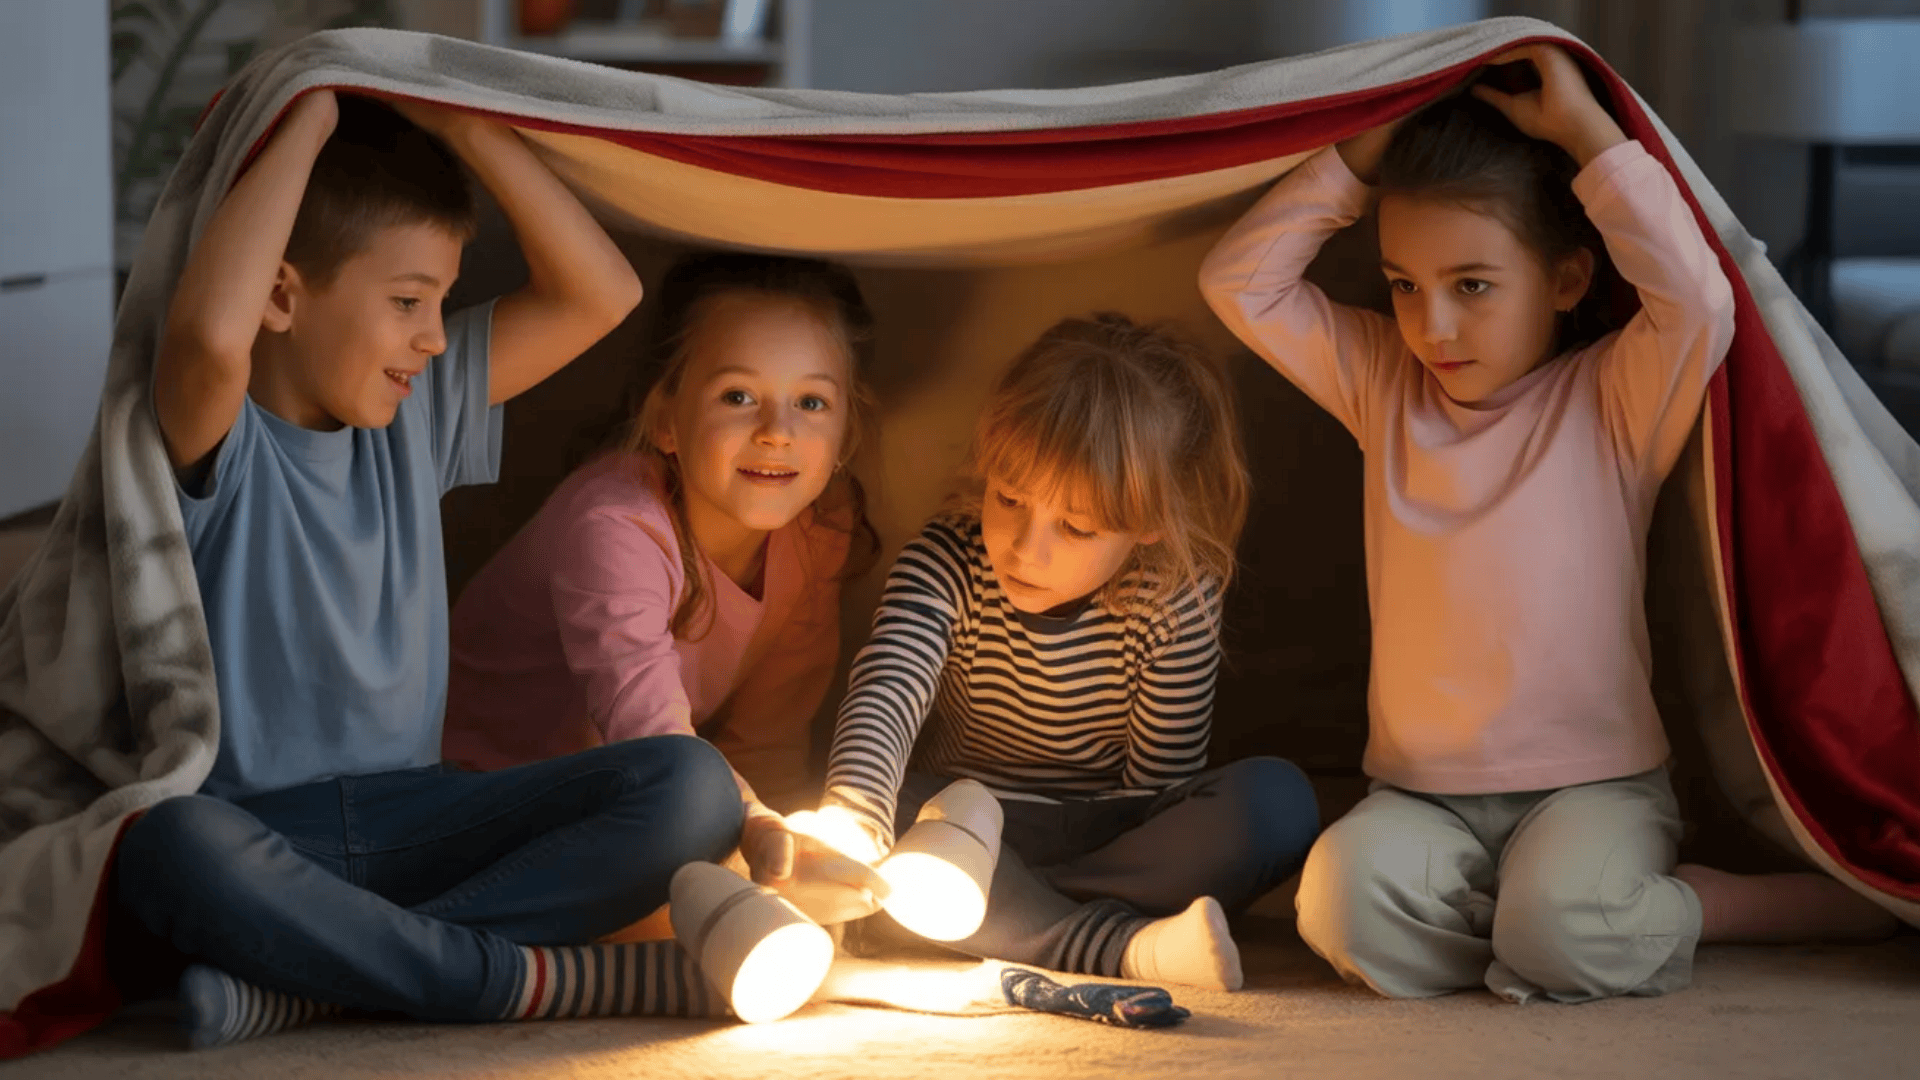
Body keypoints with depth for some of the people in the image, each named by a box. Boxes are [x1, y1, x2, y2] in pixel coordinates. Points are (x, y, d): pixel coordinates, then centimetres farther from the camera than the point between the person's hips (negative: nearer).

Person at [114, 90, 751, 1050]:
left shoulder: (421, 405, 12)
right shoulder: (217, 441, -9)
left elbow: (599, 294, 6)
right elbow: (210, 334, -34)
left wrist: (463, 122, -2)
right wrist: (309, 118, -21)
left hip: (412, 822, 6)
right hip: (254, 828, -6)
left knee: (690, 784, -17)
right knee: (171, 849, -42)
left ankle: (311, 980, -26)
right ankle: (543, 979, -30)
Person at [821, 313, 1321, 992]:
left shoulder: (1176, 603, -17)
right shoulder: (949, 563, -18)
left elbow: (1158, 781, -13)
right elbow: (883, 696, -35)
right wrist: (850, 828, -58)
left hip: (1111, 833, 1)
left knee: (1278, 800, -28)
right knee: (894, 812, -35)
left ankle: (1006, 918, -29)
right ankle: (1122, 945, -39)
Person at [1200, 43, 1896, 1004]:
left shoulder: (1611, 398, -4)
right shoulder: (1383, 384, 7)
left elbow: (1700, 304, -24)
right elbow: (1239, 281, 3)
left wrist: (1587, 131, -18)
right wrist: (1360, 156, -5)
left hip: (1591, 784, -3)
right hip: (1420, 793, 3)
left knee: (1560, 925, -33)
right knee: (1347, 897, -29)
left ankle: (1708, 906, 0)